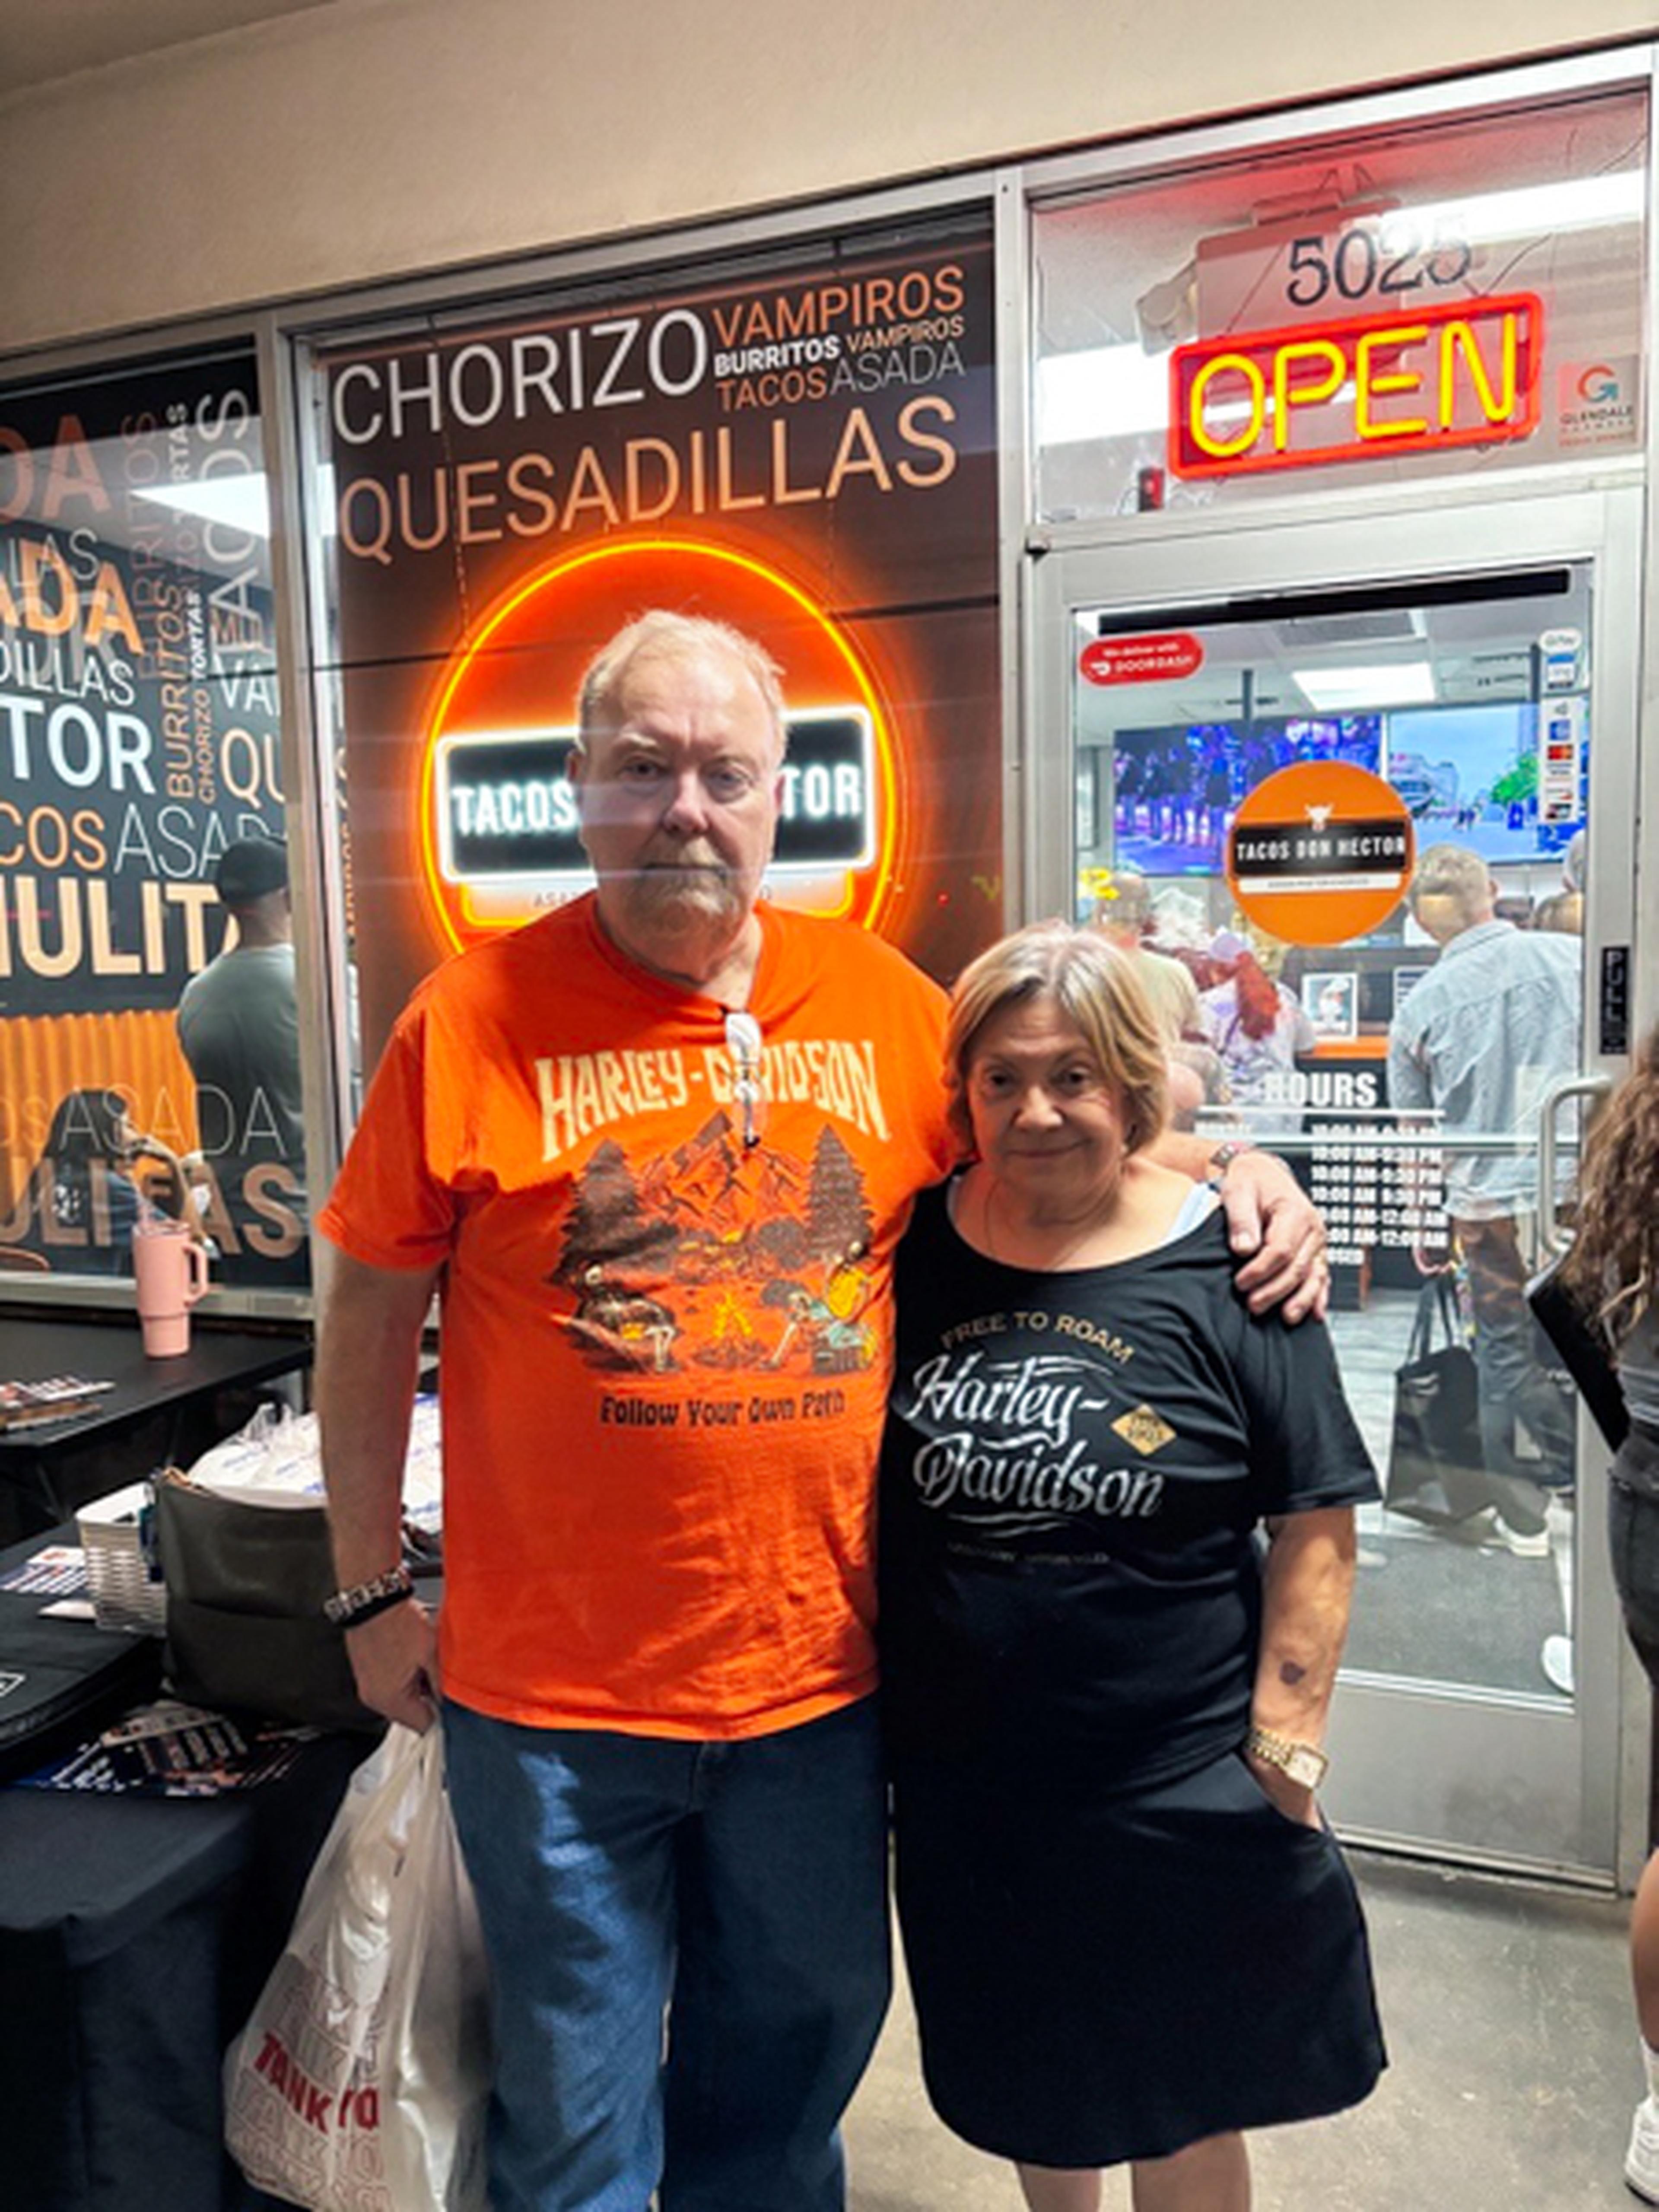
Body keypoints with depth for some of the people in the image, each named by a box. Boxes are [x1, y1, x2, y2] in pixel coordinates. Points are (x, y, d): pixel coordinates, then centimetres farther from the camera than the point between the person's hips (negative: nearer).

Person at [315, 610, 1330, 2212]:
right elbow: (368, 1320, -2)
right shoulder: (473, 1016, -9)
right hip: (555, 1692, -2)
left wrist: (1235, 1163, -1)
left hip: (819, 1667, 3)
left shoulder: (884, 1001, -2)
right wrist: (374, 1598, 0)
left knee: (798, 2049, 25)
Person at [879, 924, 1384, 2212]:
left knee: (1180, 2106, 18)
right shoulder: (917, 1249, -5)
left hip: (1176, 1792, -3)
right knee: (1023, 2081, 26)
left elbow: (1316, 1524, -8)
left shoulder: (1227, 1268, -13)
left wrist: (1284, 1743, -10)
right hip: (961, 1778, 3)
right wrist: (870, 1696, 5)